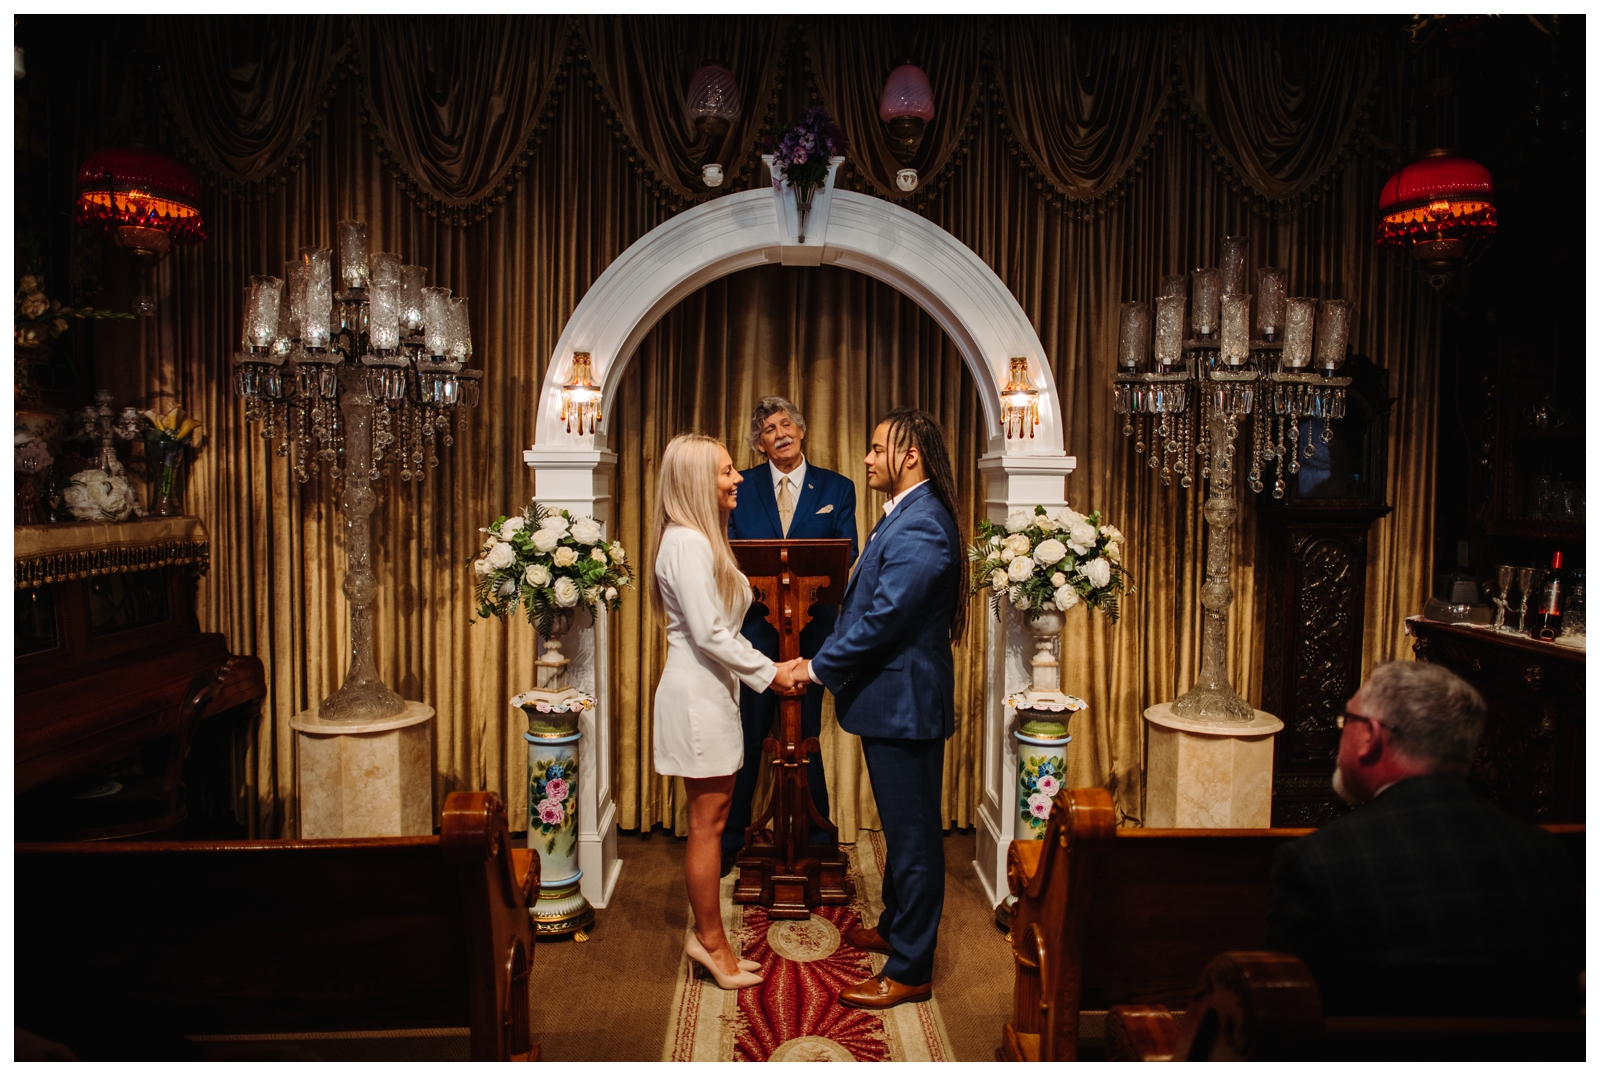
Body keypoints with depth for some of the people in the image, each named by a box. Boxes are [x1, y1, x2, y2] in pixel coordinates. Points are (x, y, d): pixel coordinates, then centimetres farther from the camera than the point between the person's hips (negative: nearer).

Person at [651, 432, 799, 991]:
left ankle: (707, 935, 25)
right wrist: (769, 672, -12)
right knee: (707, 823, 1)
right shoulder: (686, 542, -17)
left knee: (711, 820, 15)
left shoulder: (704, 538, 15)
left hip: (712, 692, 10)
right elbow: (708, 633, -21)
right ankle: (711, 941, 15)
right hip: (697, 694, -10)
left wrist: (768, 667, 6)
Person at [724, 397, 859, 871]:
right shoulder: (743, 486, 6)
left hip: (812, 627, 0)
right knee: (747, 736, 4)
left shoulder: (837, 488, 6)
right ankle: (730, 841, 19)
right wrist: (764, 600, -13)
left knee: (805, 734, 8)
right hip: (757, 626, 0)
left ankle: (817, 840, 24)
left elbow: (846, 558, 1)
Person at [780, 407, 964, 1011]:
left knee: (913, 834, 2)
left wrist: (818, 668, -15)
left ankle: (911, 970, 16)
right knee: (903, 828, 23)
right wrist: (827, 662, 11)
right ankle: (897, 927, 41)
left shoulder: (921, 526, -22)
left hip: (906, 701, -10)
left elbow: (884, 617, -25)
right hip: (892, 697, 10)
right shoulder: (904, 516, 12)